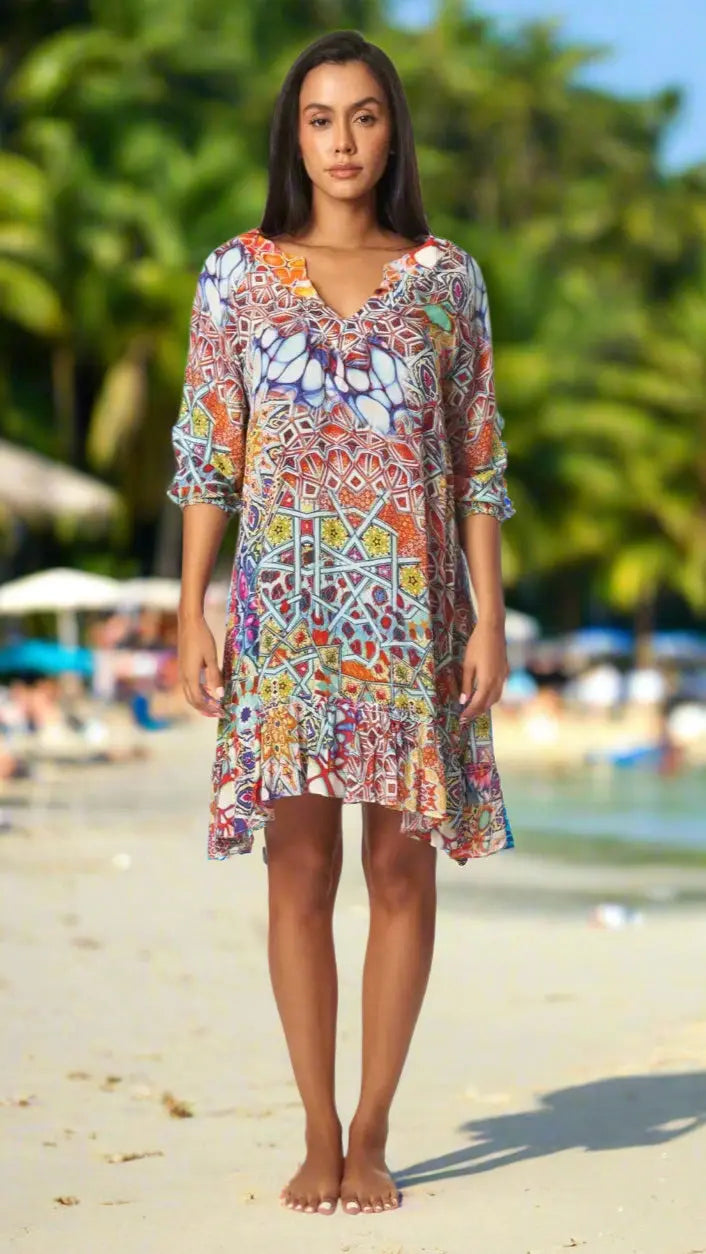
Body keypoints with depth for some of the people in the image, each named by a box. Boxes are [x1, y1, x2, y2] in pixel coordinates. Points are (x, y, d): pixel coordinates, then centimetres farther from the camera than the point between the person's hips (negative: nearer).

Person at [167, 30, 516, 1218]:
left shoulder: (446, 278, 5)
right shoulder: (237, 273, 4)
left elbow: (479, 462, 4)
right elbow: (206, 453, 3)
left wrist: (489, 617, -3)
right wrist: (191, 612, -3)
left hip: (412, 605, 1)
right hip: (286, 604, 0)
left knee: (401, 865, 2)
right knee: (300, 866, 1)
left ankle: (371, 1135, 11)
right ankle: (318, 1136, 10)